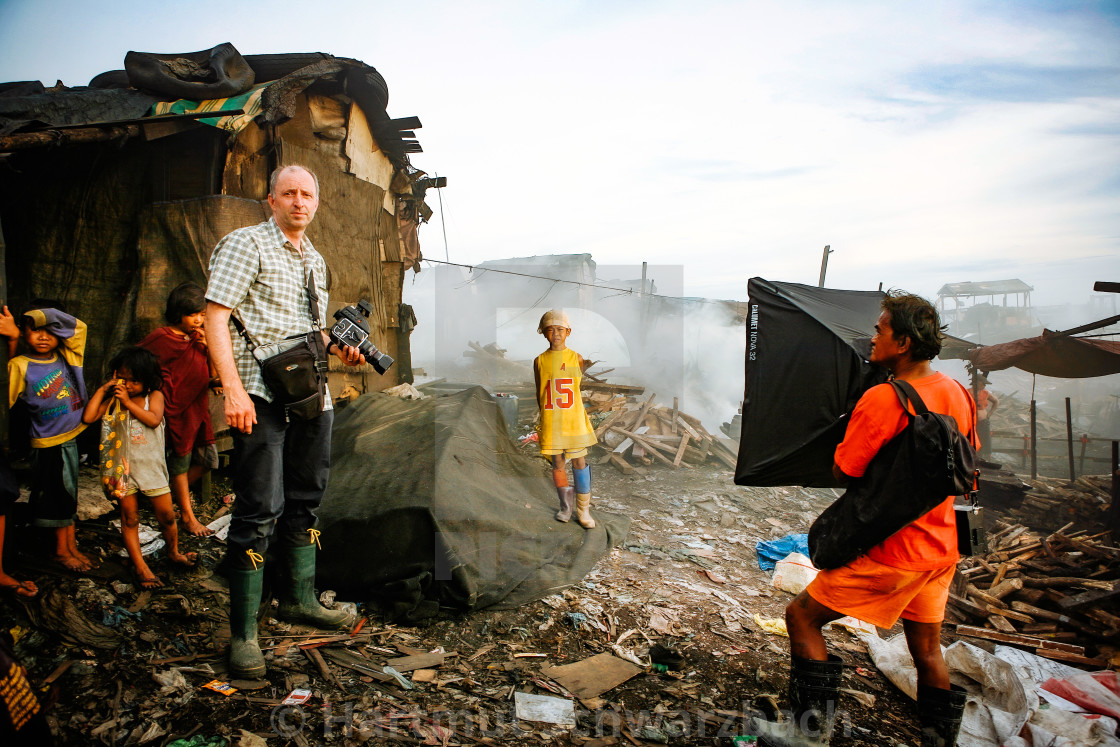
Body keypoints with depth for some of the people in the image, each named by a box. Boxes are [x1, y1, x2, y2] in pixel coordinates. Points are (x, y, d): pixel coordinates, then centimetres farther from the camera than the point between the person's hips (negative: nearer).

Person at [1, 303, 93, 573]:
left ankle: (71, 547, 28)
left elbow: (77, 326, -12)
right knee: (58, 497, 8)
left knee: (68, 497, 16)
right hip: (48, 444, -4)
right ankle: (62, 550, 24)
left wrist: (43, 316, -19)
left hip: (71, 439, 4)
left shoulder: (67, 356, 0)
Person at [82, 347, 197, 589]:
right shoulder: (112, 400, 3)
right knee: (129, 518, 5)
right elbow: (88, 417, -8)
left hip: (151, 465, -1)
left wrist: (128, 403, -20)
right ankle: (140, 567, 14)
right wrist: (101, 390, -6)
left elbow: (154, 419, -17)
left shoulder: (154, 396, -1)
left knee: (166, 514, 5)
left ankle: (173, 552, 30)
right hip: (124, 465, 1)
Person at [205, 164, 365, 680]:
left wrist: (338, 347, 7)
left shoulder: (315, 260, 19)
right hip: (262, 395, -8)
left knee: (305, 500, 15)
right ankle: (242, 634, 2)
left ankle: (300, 599, 31)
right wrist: (233, 388, -23)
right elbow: (215, 315, -12)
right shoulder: (245, 244, -4)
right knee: (260, 510, -9)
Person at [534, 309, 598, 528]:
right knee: (558, 464, 8)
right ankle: (565, 504, 26)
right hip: (551, 422, 1)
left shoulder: (577, 358, 1)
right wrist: (544, 416, 9)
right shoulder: (540, 361, 3)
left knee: (579, 462, 1)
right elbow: (539, 393, 9)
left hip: (574, 419, -1)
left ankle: (583, 509, 11)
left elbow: (584, 390, 9)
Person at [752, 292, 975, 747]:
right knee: (927, 649, 21)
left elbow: (842, 472, -16)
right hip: (940, 548, 8)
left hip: (888, 552, -8)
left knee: (802, 615, 4)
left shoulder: (882, 399, -22)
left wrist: (850, 432, 1)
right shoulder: (956, 393, 2)